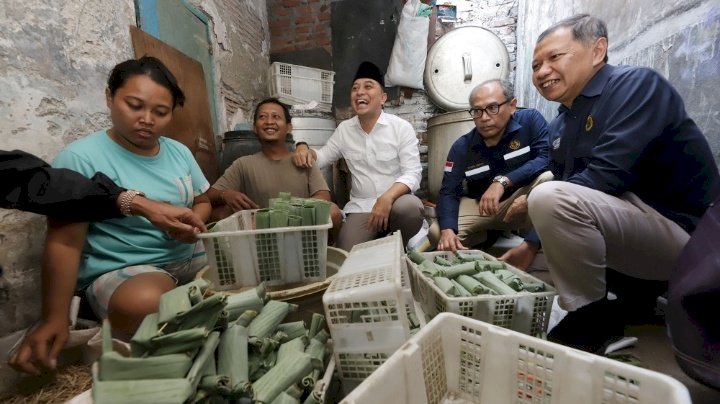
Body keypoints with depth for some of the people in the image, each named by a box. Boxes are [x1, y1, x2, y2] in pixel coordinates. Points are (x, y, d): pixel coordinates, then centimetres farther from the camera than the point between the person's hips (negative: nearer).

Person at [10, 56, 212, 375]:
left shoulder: (179, 152, 5)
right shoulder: (80, 158, -11)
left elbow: (202, 202, 15)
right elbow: (64, 243, -12)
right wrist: (54, 320, -11)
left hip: (190, 256, 6)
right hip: (121, 269, -5)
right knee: (145, 303, -37)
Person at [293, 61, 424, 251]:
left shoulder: (402, 127, -4)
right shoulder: (344, 129, 8)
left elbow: (412, 173, -11)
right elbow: (320, 158, 16)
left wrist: (387, 197, -29)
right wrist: (303, 147, -8)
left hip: (395, 202, -1)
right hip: (360, 208, 1)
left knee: (410, 207, -35)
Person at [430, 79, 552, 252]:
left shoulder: (530, 120, -12)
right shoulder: (461, 147, -8)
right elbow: (448, 192, -13)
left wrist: (503, 181, -37)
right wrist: (447, 230, -32)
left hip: (524, 199, -2)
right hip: (480, 206, 3)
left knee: (548, 178, -33)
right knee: (437, 233, -19)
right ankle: (492, 235, 8)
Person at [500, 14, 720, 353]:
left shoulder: (636, 84, -12)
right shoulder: (559, 126, 9)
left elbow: (608, 175, -26)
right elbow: (567, 197, 13)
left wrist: (534, 201, -14)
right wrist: (531, 245, 5)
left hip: (680, 229, -9)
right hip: (628, 227, 9)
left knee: (550, 197, -29)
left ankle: (592, 317, -10)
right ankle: (632, 298, 15)